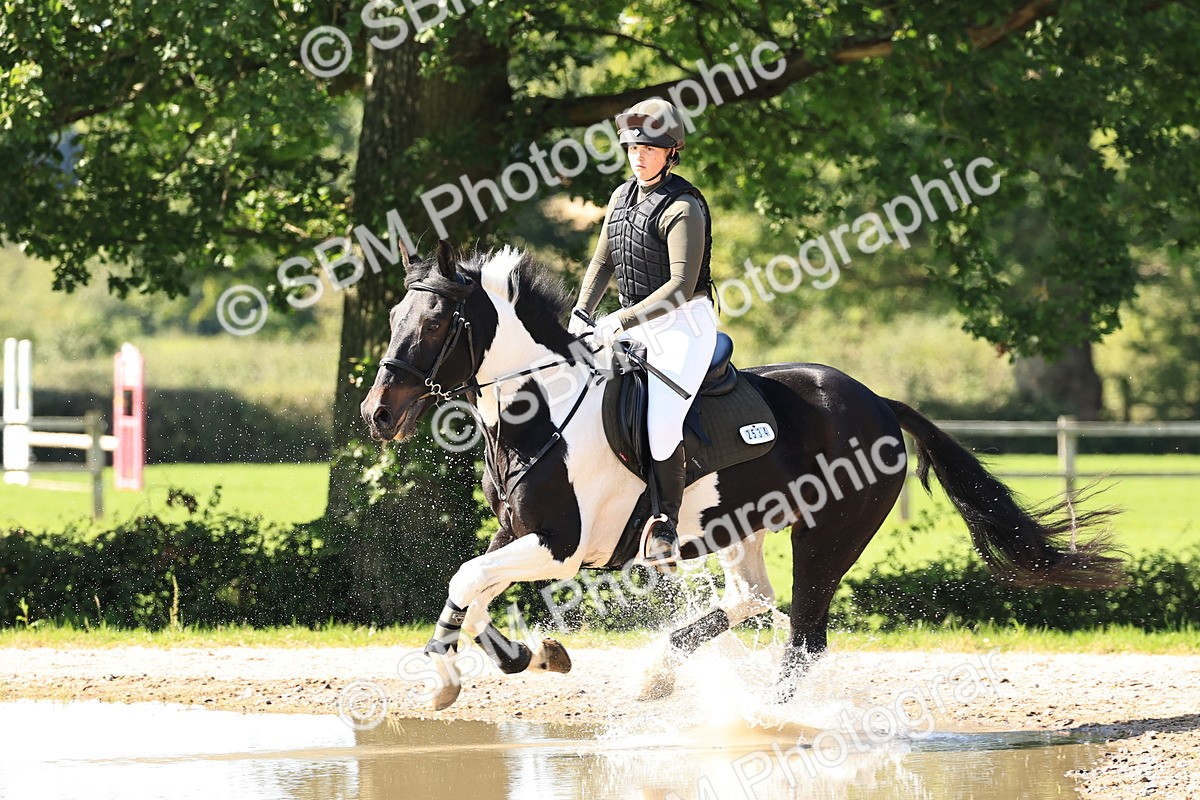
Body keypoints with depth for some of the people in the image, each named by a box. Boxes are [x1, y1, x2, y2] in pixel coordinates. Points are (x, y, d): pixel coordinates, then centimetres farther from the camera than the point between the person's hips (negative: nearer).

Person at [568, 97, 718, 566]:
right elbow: (603, 262, 16)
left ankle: (665, 528, -14)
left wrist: (624, 321, -29)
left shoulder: (682, 207, -17)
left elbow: (681, 286, -24)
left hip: (685, 323, -9)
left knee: (660, 421, -26)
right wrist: (581, 313, 1)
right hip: (636, 322, 9)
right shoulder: (623, 197, 8)